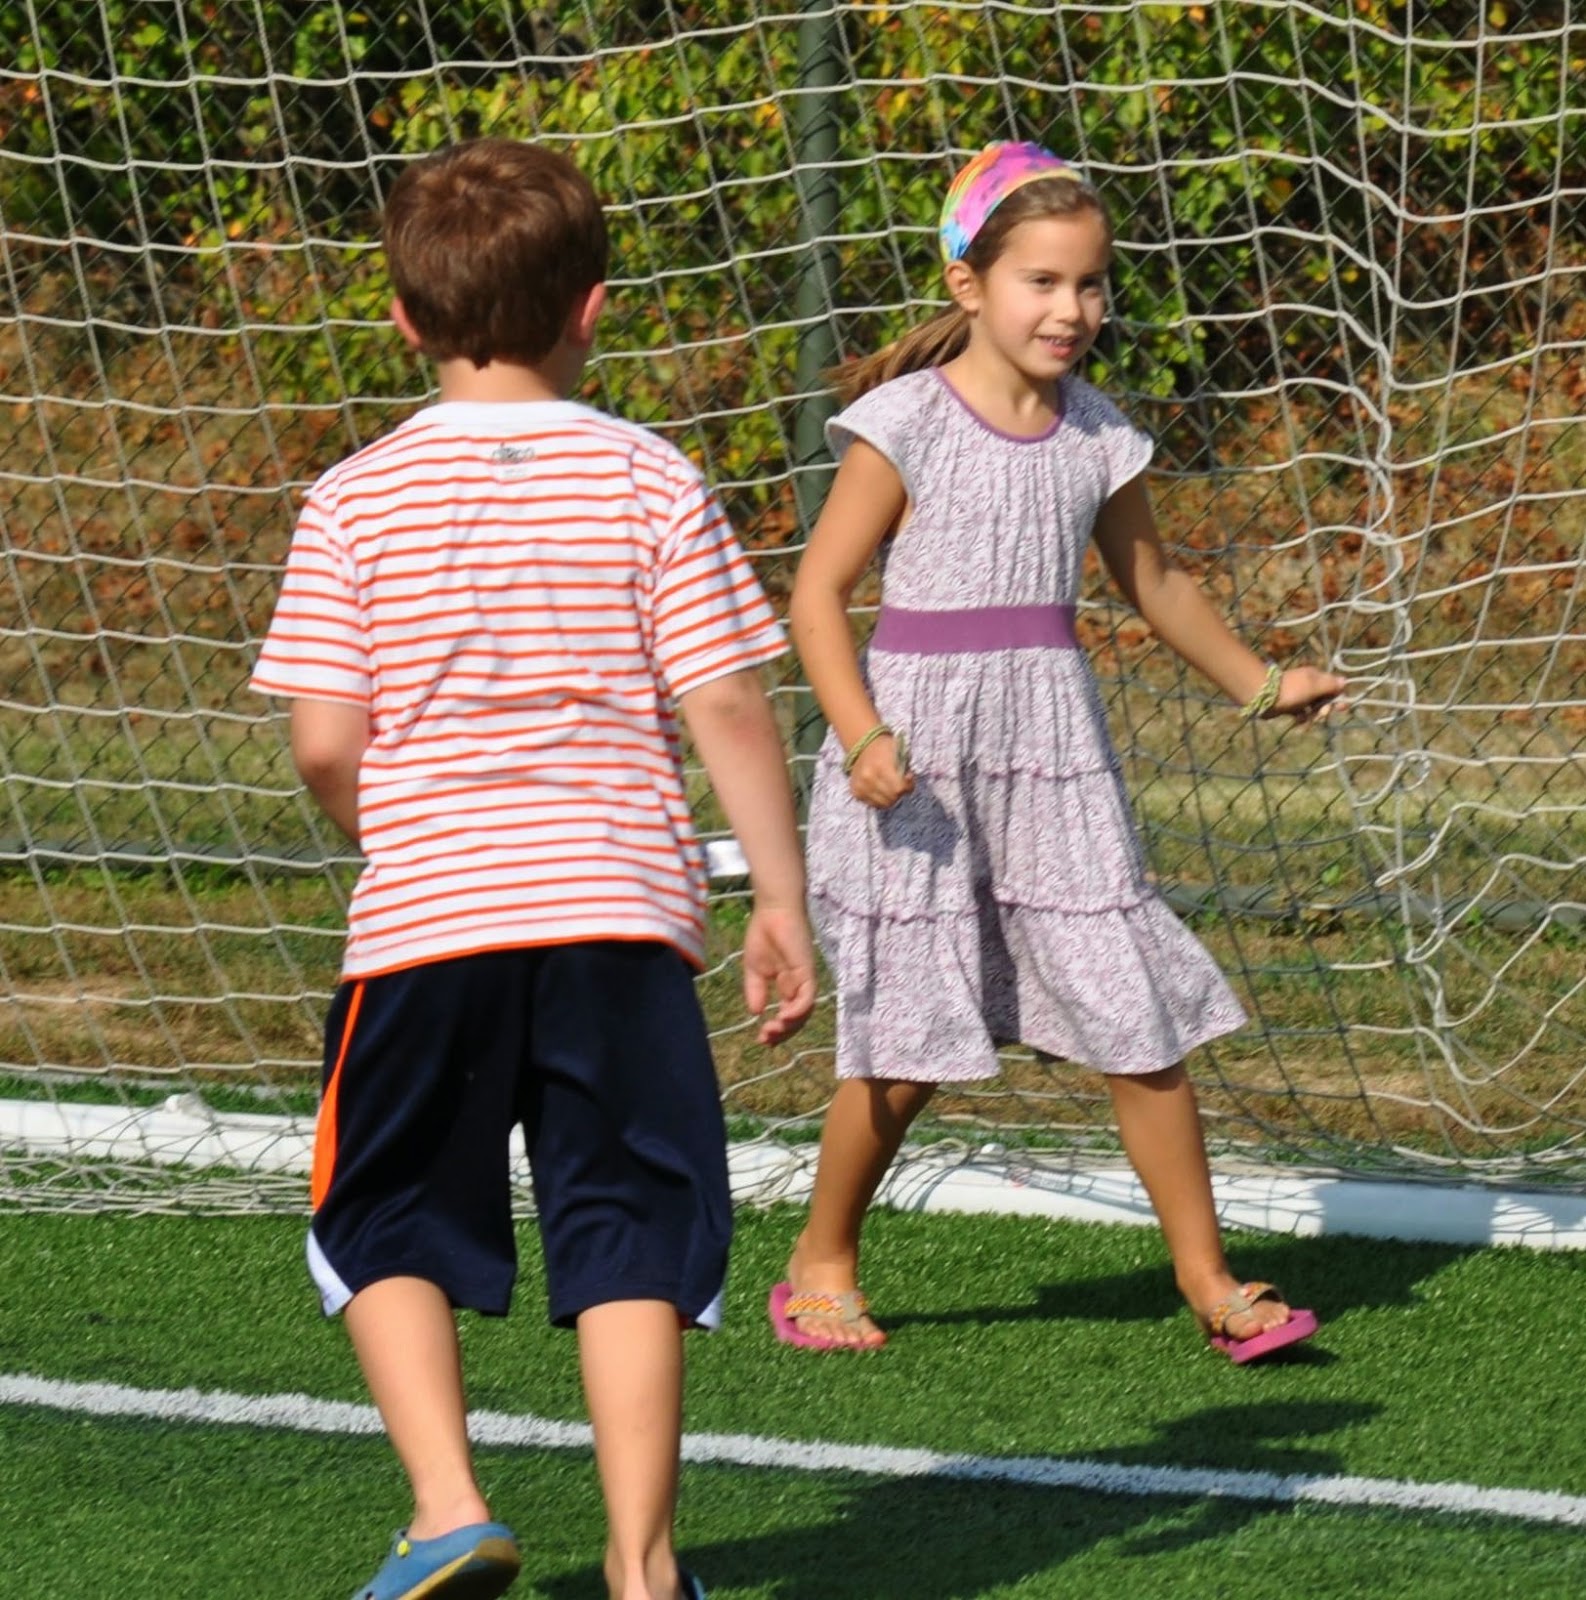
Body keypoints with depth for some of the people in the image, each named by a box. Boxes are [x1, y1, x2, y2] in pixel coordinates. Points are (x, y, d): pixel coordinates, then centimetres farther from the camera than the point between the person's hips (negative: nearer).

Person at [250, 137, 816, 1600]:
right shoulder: (650, 482, 1)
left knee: (389, 1225, 14)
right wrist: (781, 898, 6)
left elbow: (325, 744, -2)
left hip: (422, 925, 0)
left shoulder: (357, 502, 1)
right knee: (629, 1231, 6)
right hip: (620, 907, 0)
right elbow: (728, 710, -2)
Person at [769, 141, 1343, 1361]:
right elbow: (820, 590, -9)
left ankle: (1205, 1272, 9)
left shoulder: (1096, 435, 7)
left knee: (1142, 1020, 0)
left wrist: (1257, 684, 28)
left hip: (1053, 747, 4)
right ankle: (822, 1264, 19)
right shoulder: (906, 424, -9)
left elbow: (1152, 581, 23)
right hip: (923, 745, -4)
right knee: (908, 1046, -1)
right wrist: (864, 739, -20)